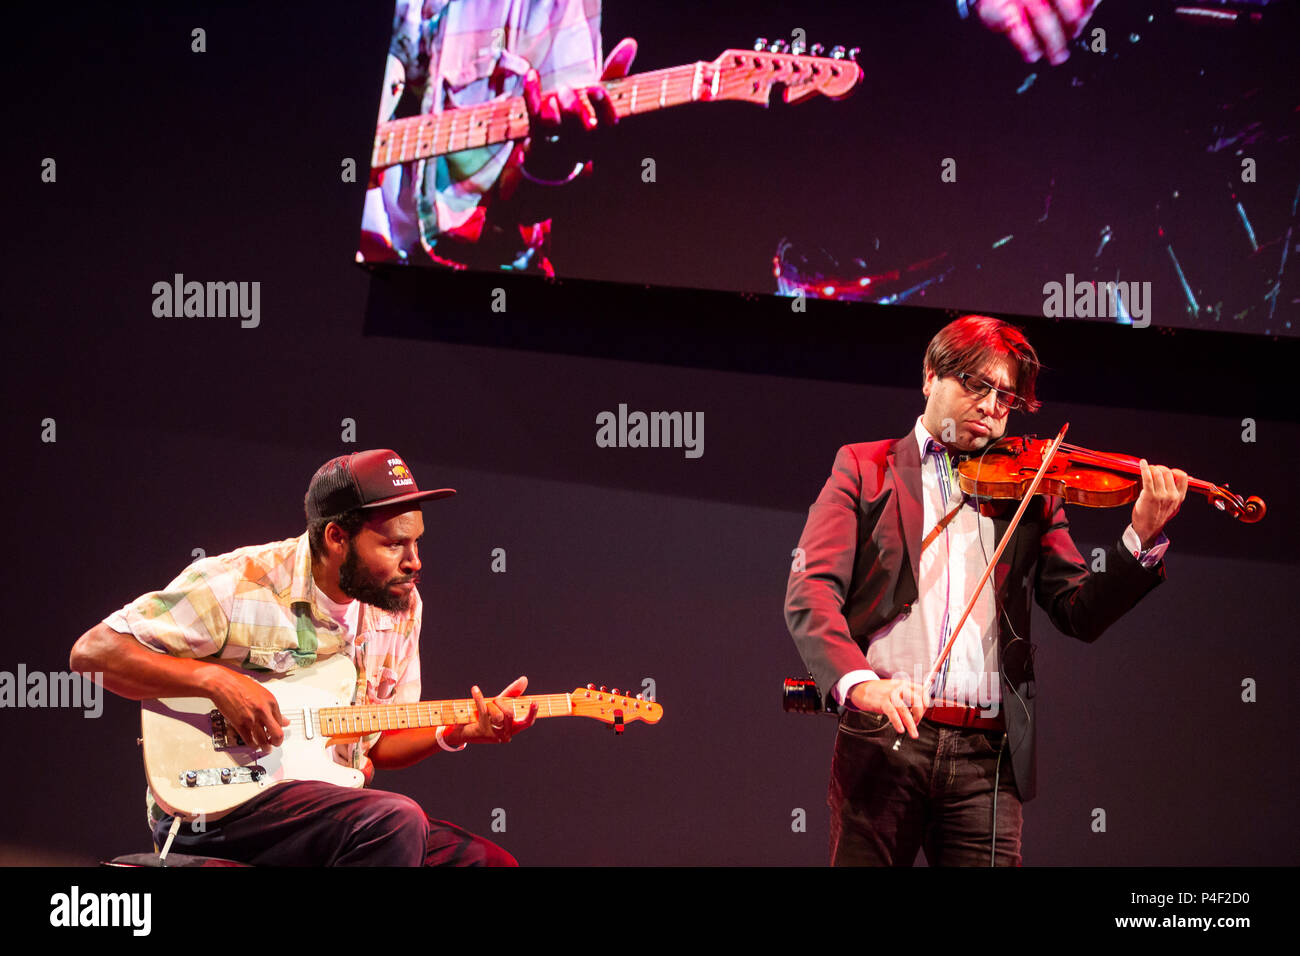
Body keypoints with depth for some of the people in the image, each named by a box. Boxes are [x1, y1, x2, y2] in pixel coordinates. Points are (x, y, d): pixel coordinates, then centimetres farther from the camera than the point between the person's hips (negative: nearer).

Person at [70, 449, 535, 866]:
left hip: (333, 801, 7)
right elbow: (92, 651, -12)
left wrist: (457, 732, -3)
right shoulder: (236, 585, -11)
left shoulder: (400, 604, 9)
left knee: (490, 862, -10)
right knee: (394, 821, -30)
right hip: (215, 810, -6)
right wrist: (215, 680, -22)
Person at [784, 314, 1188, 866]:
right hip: (882, 740, -1)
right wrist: (858, 681, -22)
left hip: (987, 754, 2)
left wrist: (1142, 540, -10)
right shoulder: (863, 468, 10)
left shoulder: (1028, 496, 16)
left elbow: (1080, 614, 7)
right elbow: (810, 591, -3)